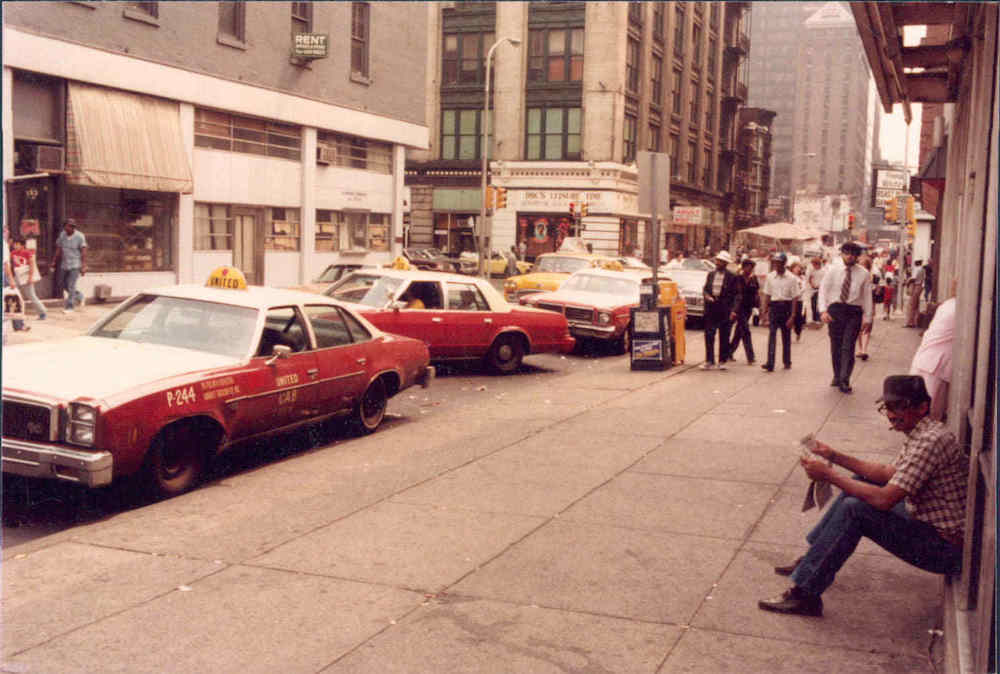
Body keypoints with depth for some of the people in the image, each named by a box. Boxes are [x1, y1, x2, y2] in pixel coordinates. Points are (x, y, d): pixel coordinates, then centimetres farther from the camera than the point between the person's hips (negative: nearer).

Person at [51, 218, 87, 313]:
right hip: (64, 264, 6)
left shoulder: (80, 236, -13)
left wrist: (84, 266, -16)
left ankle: (69, 307, 1)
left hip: (75, 265, -6)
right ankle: (79, 296, 34)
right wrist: (54, 261, 5)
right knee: (62, 283, 14)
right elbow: (58, 249, 6)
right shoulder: (62, 234, 0)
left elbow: (83, 252, -12)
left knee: (71, 285, -8)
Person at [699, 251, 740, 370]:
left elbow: (736, 295, -3)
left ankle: (722, 361, 15)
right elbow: (705, 288, 16)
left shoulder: (731, 277, -3)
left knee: (724, 337, 5)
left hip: (725, 310, -3)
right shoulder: (711, 274, 9)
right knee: (709, 335, -2)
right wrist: (707, 295, -7)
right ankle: (709, 361, 4)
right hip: (711, 309, 3)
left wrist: (733, 310, -11)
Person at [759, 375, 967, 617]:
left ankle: (804, 593, -16)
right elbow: (888, 473, 15)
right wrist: (835, 456, 7)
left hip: (945, 547, -11)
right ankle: (814, 558, 21)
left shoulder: (930, 441, -25)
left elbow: (884, 499, -30)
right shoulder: (920, 434, 7)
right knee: (861, 482, 15)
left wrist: (829, 475, -20)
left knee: (854, 509, -23)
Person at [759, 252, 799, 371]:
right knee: (772, 334, -11)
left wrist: (792, 315, -8)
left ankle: (787, 362, 25)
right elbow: (767, 295, 9)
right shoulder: (770, 277, 4)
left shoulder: (792, 278, -4)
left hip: (786, 307, -1)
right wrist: (764, 312, 3)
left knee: (786, 337, 9)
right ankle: (770, 363, -17)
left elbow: (795, 298, -4)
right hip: (774, 307, 1)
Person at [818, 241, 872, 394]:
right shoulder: (833, 271, 5)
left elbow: (867, 296, 6)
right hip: (835, 310, 1)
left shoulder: (864, 274, 4)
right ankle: (837, 377, 23)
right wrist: (823, 310, -10)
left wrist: (867, 318, 3)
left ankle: (844, 381, -6)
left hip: (854, 312, -1)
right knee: (835, 346, 8)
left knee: (848, 347, -8)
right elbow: (823, 290, 3)